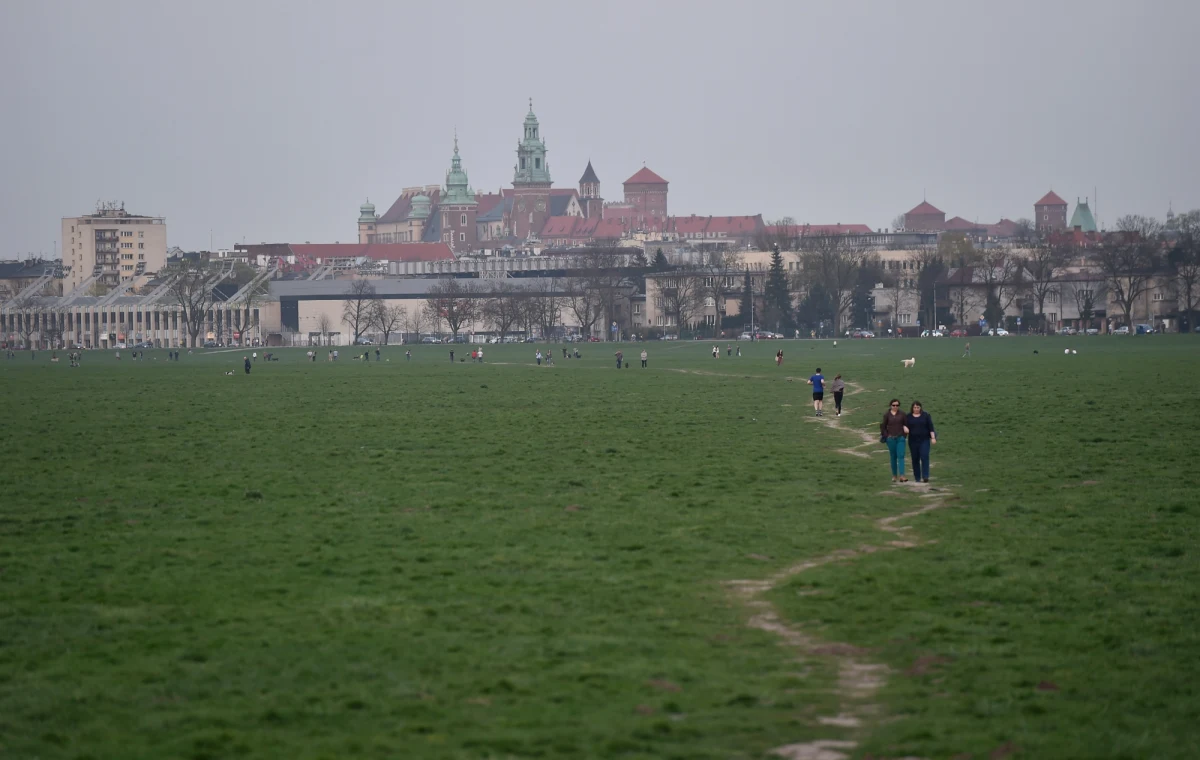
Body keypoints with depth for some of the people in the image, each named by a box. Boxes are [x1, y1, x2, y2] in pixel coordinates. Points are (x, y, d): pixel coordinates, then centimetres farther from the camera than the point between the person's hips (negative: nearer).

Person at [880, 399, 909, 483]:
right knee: (893, 457, 7)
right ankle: (894, 475, 17)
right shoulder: (887, 415, 1)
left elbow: (907, 424, 8)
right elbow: (883, 426, 4)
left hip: (900, 438, 0)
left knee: (901, 456, -11)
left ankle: (901, 476, -19)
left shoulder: (902, 414, 2)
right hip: (891, 438, 0)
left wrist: (905, 434, -1)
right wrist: (886, 436, -3)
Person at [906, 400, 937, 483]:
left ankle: (925, 477, -17)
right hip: (913, 441, 2)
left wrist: (933, 437, -5)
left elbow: (931, 427, 1)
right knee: (915, 459, 4)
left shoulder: (926, 415, 2)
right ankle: (917, 477, 11)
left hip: (924, 440, -2)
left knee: (924, 457, -13)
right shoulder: (908, 417, 5)